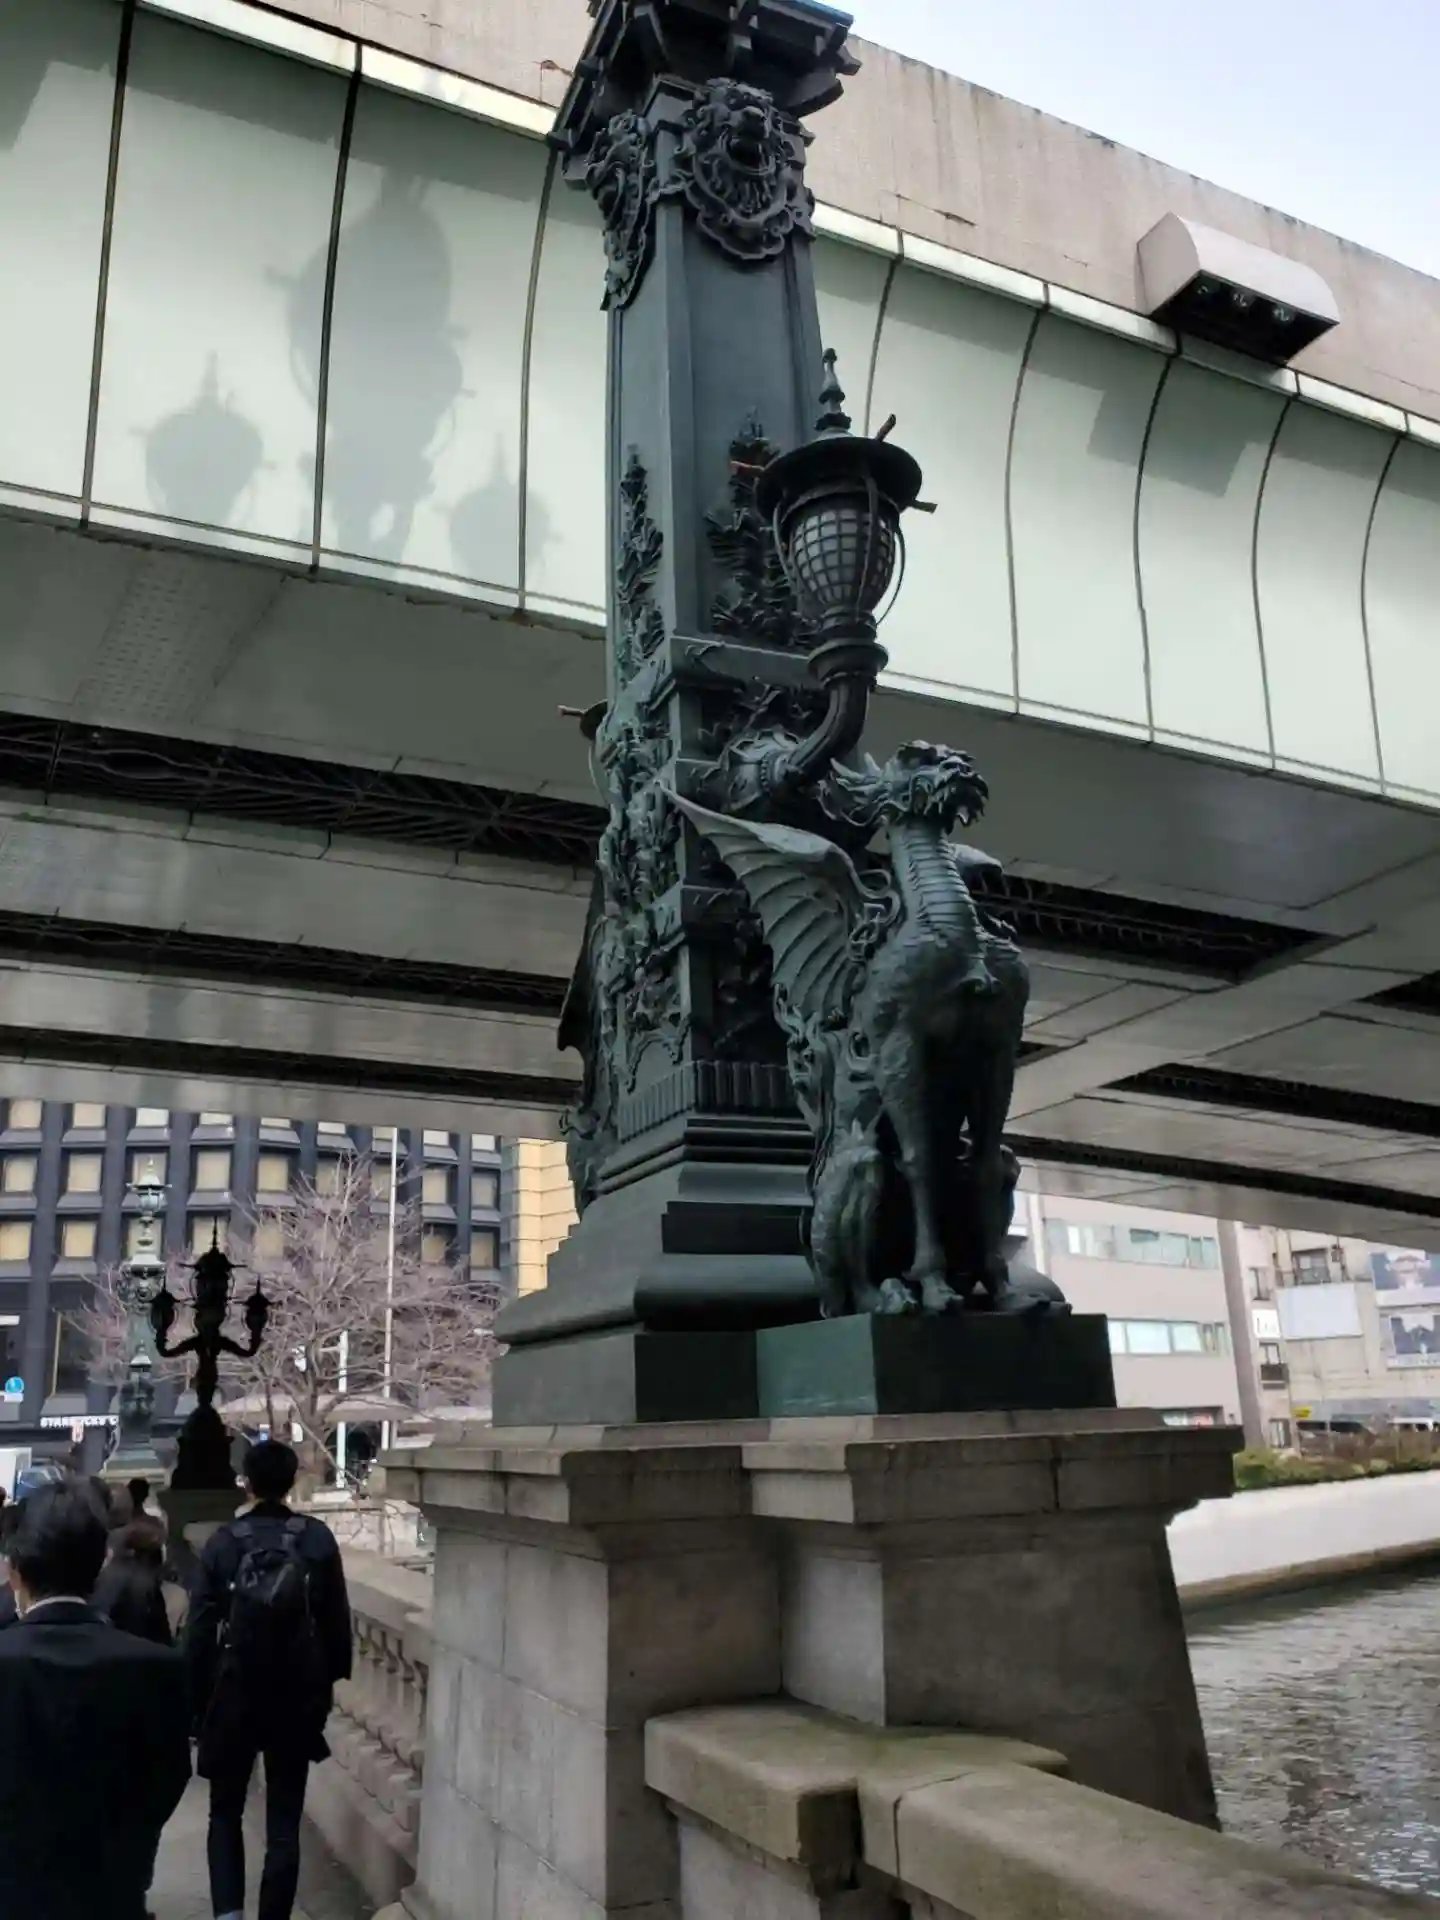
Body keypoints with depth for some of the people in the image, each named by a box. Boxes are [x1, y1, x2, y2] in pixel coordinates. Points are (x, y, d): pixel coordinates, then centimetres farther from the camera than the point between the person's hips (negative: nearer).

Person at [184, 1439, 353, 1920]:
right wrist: (331, 1680, 10)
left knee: (225, 1812, 18)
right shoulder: (318, 1540, -8)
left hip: (232, 1697, 0)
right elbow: (336, 1620, -4)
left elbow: (199, 1629, -6)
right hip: (297, 1699, 0)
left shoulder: (223, 1542, -9)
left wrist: (198, 1701, 4)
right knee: (285, 1821, 10)